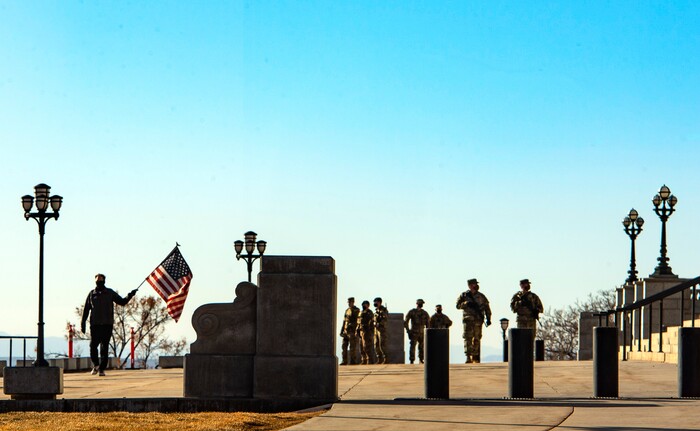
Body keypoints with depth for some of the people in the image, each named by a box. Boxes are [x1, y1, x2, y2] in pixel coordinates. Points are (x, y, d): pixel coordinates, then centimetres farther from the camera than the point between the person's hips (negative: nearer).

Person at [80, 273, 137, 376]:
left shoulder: (110, 293, 8)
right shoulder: (92, 294, 8)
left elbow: (122, 302, 14)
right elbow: (86, 309, 11)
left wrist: (129, 296, -5)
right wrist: (83, 323, 6)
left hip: (107, 324, 0)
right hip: (95, 325, 0)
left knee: (104, 347, -1)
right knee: (93, 345, -5)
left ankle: (102, 368, 3)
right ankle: (95, 365, 16)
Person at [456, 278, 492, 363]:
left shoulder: (481, 296, 10)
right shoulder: (464, 295, 5)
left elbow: (487, 308, 11)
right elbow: (458, 305, 3)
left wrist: (488, 318, 3)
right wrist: (466, 303, -14)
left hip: (478, 320, 2)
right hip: (468, 320, -2)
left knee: (477, 339, 5)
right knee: (467, 338, -12)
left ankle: (475, 357, 14)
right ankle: (468, 357, -17)